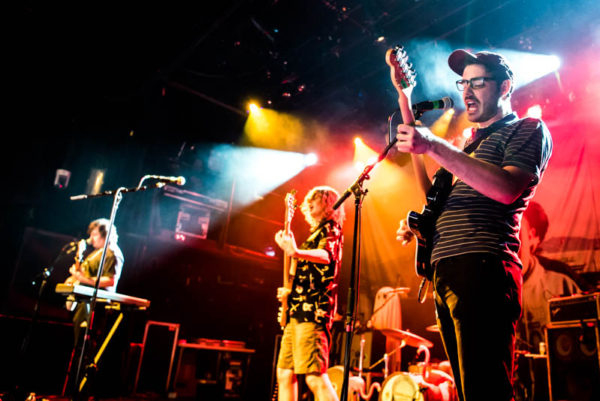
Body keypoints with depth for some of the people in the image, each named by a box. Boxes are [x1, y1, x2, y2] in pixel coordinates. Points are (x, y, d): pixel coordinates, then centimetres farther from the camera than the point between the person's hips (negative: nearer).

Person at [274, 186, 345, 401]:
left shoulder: (330, 229, -1)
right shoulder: (315, 234, 25)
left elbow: (327, 256, -25)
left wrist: (296, 252, -42)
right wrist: (290, 292, 20)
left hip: (312, 310, -10)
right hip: (297, 310, 10)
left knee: (315, 378, -16)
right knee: (284, 375, 11)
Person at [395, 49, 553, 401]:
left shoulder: (528, 130, 5)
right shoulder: (472, 144, 29)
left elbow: (508, 188, -16)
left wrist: (435, 147, -19)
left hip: (482, 269, -8)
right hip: (444, 272, 9)